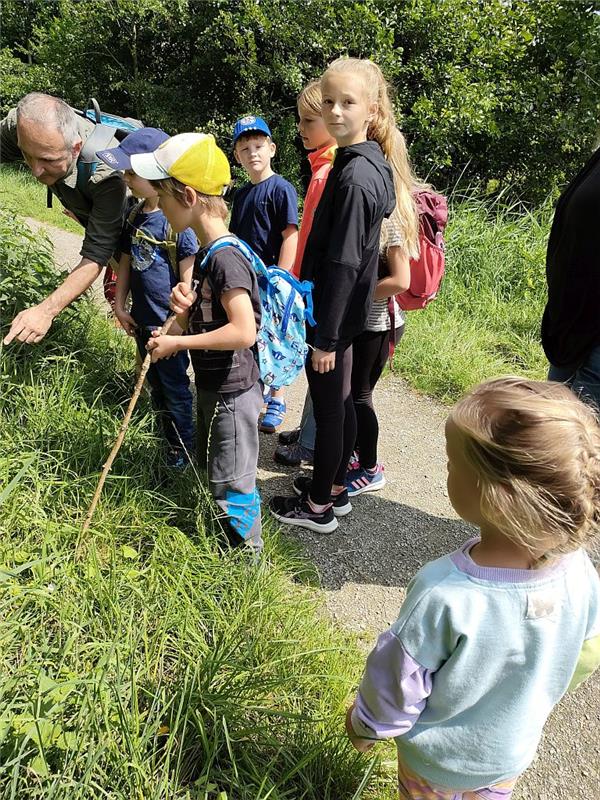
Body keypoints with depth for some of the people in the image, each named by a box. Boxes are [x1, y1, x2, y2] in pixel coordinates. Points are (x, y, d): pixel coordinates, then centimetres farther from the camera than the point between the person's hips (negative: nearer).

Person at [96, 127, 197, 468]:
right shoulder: (134, 216, 3)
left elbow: (187, 277, -19)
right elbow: (126, 262, 11)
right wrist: (121, 306, 9)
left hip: (168, 323, -7)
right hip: (142, 320, 7)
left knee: (175, 386, 8)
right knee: (156, 384, 21)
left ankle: (184, 446, 27)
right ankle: (169, 434, 40)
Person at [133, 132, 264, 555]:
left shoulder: (227, 258, -23)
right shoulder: (206, 253, 7)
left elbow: (243, 332, -31)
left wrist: (177, 342, -22)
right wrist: (185, 307, -8)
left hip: (232, 391, -10)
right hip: (213, 386, 10)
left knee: (232, 482, 5)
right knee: (213, 469, 24)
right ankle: (232, 541, 43)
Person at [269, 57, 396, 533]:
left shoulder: (355, 176, -22)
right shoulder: (367, 163, 9)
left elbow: (343, 263, -23)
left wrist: (325, 337, -19)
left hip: (333, 313, -9)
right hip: (346, 312, 9)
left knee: (329, 407, 4)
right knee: (339, 401, 19)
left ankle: (319, 507, 23)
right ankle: (335, 490, 36)